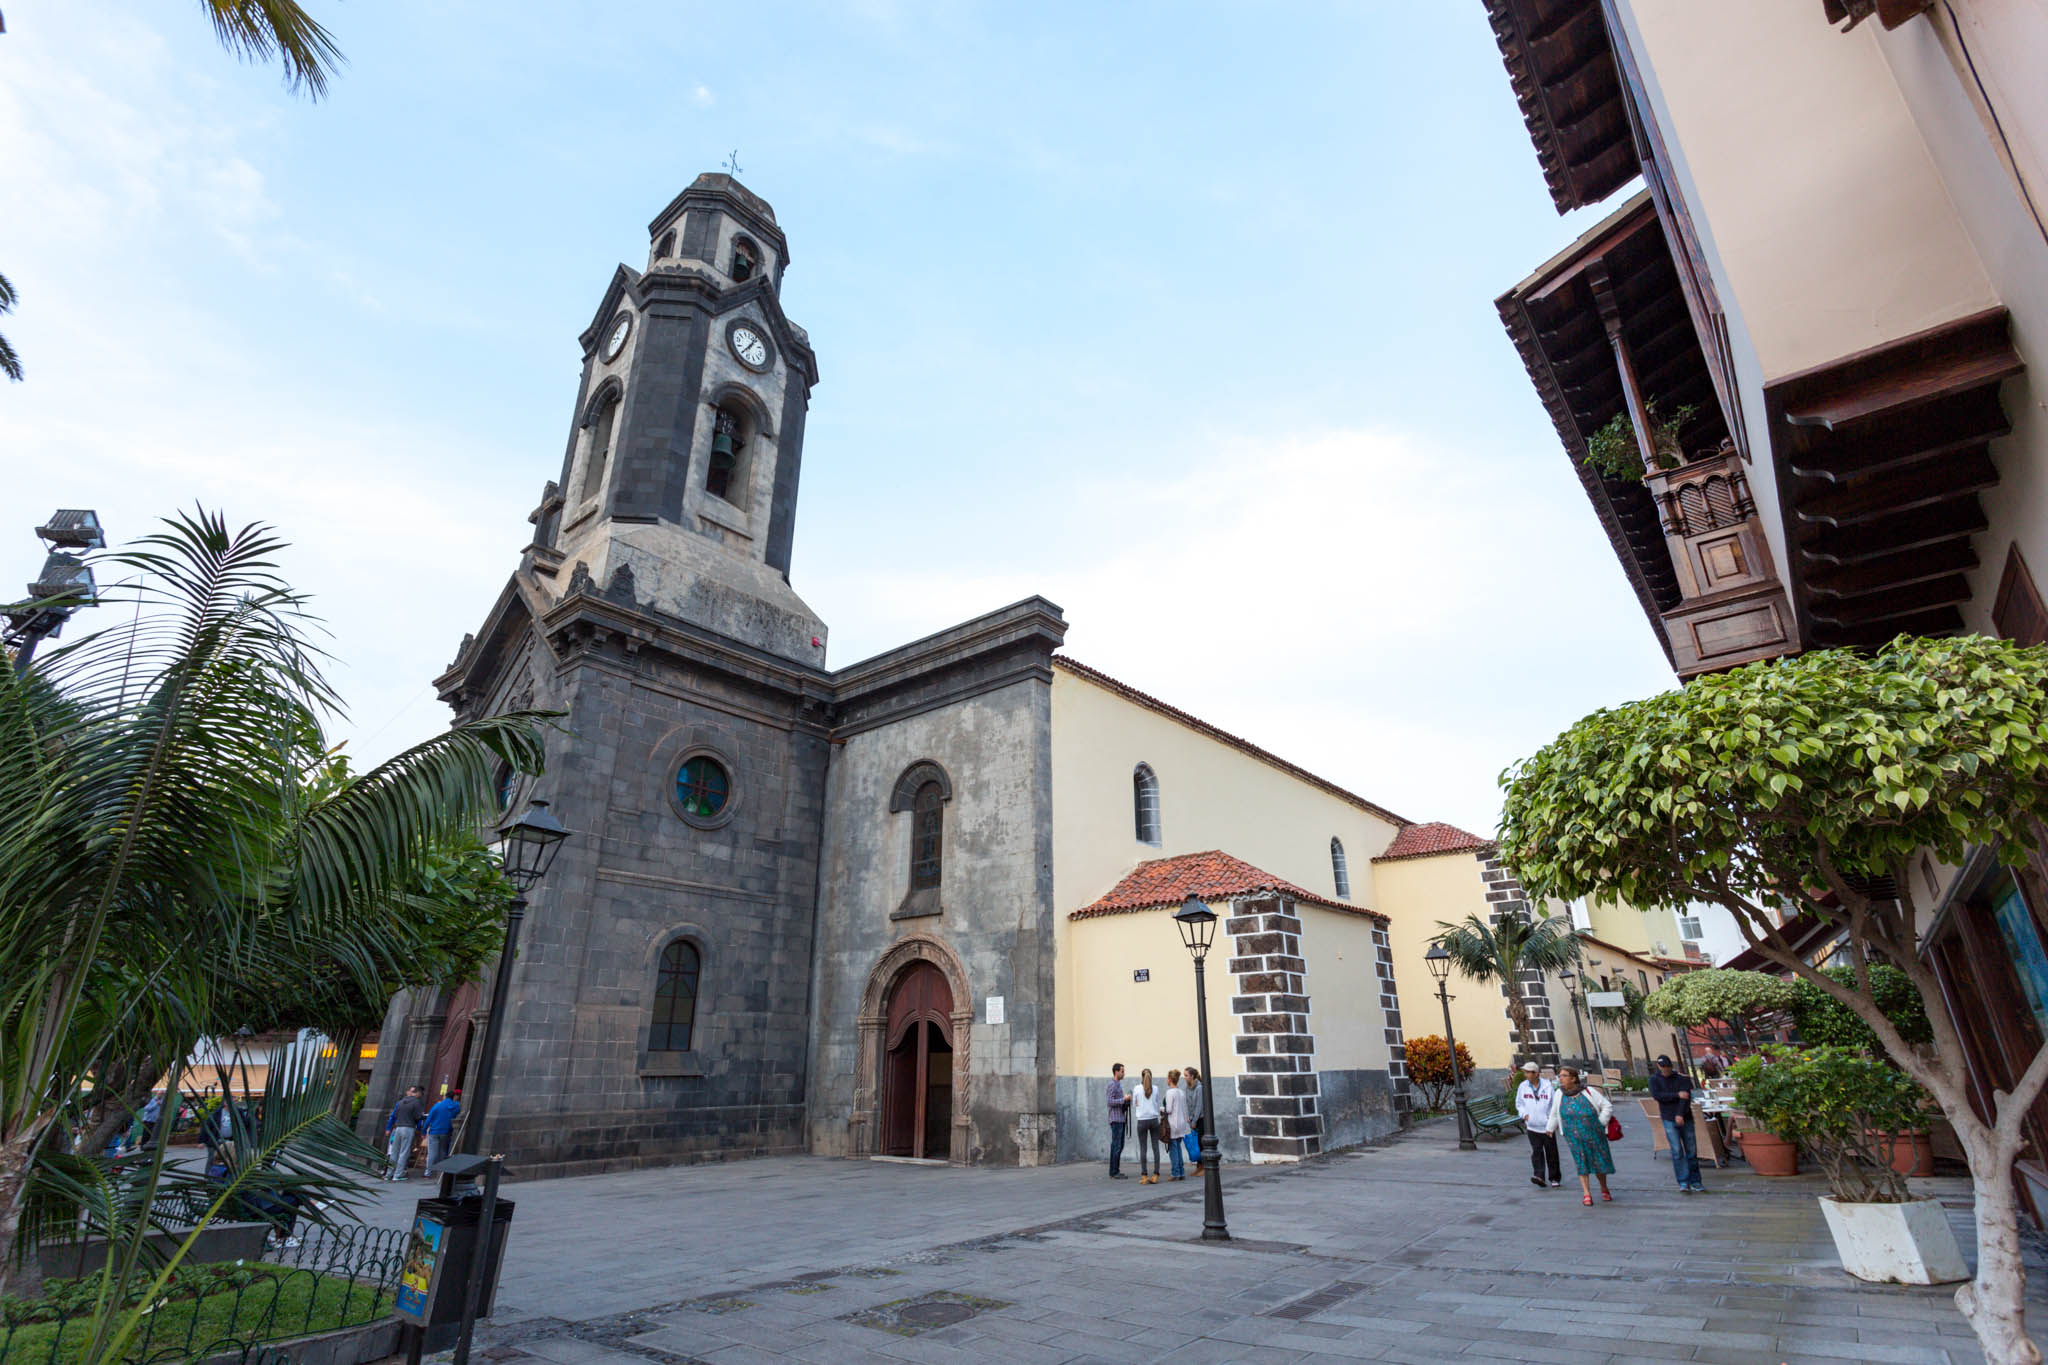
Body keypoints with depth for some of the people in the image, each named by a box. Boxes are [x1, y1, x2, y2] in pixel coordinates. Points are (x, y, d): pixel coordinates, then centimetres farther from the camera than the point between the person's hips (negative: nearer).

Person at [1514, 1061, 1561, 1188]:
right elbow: (1519, 1104, 11)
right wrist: (1524, 1114, -7)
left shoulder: (1548, 1086, -8)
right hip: (1532, 1126, 1)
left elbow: (1555, 1105, -3)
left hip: (1547, 1126, -1)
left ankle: (1555, 1178, 22)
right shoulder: (1523, 1086, -1)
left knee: (1551, 1152, 9)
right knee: (1536, 1151, -8)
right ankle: (1539, 1176, -12)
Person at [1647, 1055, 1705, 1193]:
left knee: (1692, 1151, 5)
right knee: (1677, 1152, -7)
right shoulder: (1654, 1080, 3)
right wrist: (1677, 1095, -20)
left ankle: (1695, 1183, 15)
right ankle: (1683, 1183, -6)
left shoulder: (1683, 1078, -1)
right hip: (1669, 1120, -1)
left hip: (1686, 1119, 1)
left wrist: (1680, 1114, -25)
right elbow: (1656, 1095, -13)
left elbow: (1686, 1097, -12)